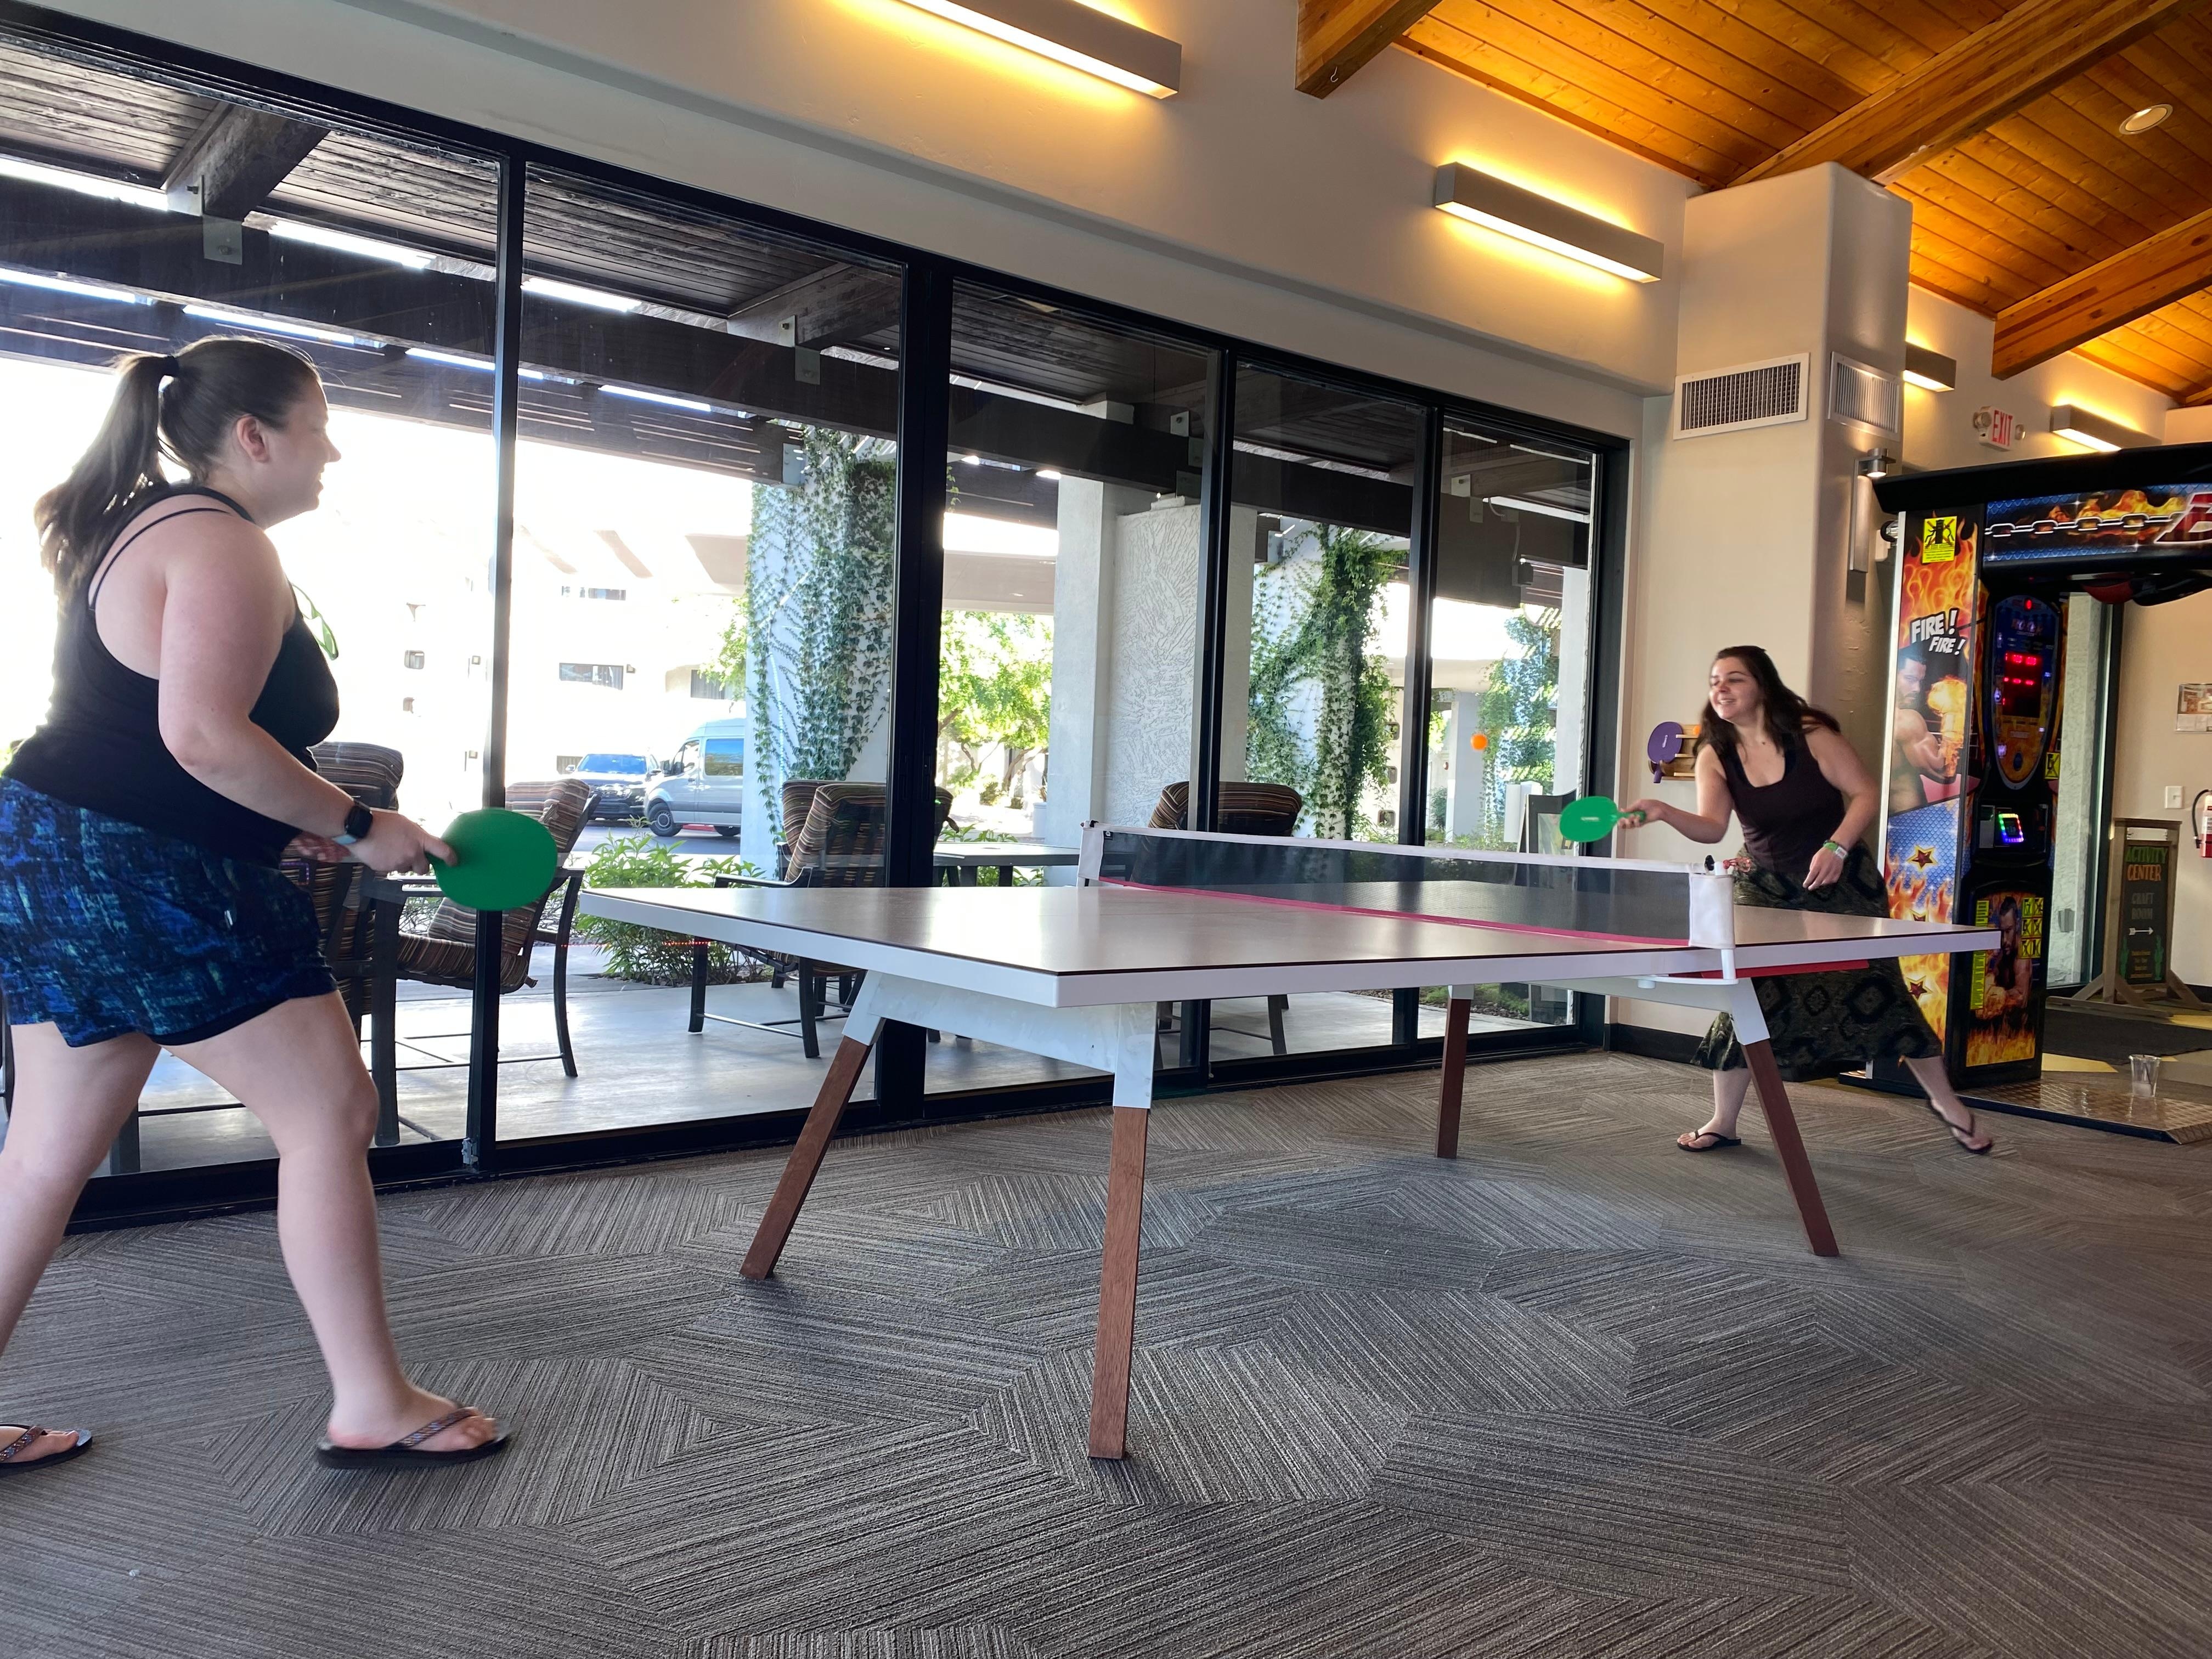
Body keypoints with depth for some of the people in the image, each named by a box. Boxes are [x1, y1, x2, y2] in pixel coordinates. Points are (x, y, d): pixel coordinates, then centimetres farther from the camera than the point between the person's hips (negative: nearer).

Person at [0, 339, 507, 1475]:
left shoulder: (140, 525, 19)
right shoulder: (225, 545, -15)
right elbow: (204, 736, -27)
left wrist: (284, 820, 15)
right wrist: (356, 826, -17)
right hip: (140, 875, -11)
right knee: (330, 1113, -3)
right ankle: (371, 1408, 6)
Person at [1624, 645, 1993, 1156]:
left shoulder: (1810, 735, -14)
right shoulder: (1715, 756, -8)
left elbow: (1865, 794, -11)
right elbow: (1712, 828, -20)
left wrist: (1836, 848, -25)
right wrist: (1666, 813, -40)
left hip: (1841, 885, -2)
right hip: (1767, 889, 2)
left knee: (1881, 994, 3)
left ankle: (1947, 1103, 23)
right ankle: (1723, 1123, 6)